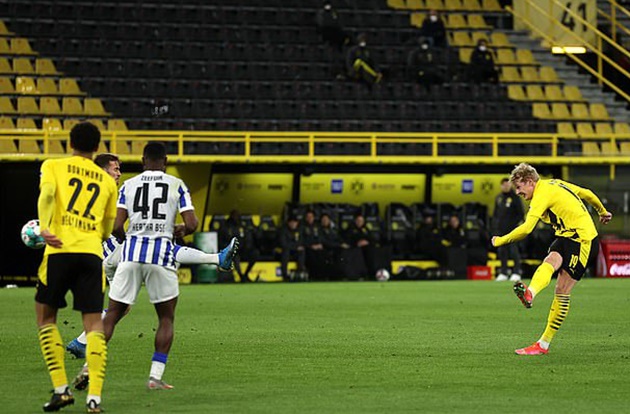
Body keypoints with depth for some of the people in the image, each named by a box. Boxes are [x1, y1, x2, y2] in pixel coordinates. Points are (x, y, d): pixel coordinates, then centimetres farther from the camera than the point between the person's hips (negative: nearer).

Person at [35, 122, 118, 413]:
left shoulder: (53, 166, 10)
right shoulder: (107, 181, 19)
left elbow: (46, 194, -11)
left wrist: (44, 228, -21)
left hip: (60, 250, -2)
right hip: (92, 254, 2)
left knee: (45, 316, 13)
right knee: (94, 324, 2)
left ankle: (61, 389, 4)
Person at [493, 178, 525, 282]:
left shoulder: (515, 197, -3)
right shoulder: (498, 198, 13)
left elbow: (521, 213, -3)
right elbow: (495, 213, 22)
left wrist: (514, 223, -11)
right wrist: (497, 223, 7)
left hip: (512, 230, -6)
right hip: (501, 230, 6)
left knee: (513, 250, -9)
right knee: (502, 251, 6)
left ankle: (516, 272, -6)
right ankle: (503, 273, 12)